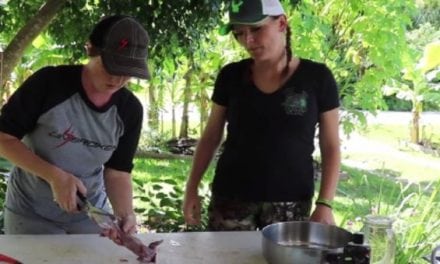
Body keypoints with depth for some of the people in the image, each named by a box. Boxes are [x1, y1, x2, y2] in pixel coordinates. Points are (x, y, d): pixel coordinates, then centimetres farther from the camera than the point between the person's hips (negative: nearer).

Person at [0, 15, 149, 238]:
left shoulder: (130, 110, -10)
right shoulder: (49, 83, -21)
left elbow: (117, 171, -7)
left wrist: (125, 213, -27)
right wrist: (54, 175, -29)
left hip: (90, 212, 3)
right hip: (31, 211, -3)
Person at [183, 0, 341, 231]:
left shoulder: (317, 77, -5)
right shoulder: (231, 76, 0)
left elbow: (330, 147, -1)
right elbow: (211, 137, 9)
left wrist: (325, 203, -9)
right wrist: (192, 188, 4)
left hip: (290, 202, -1)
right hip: (230, 198, 2)